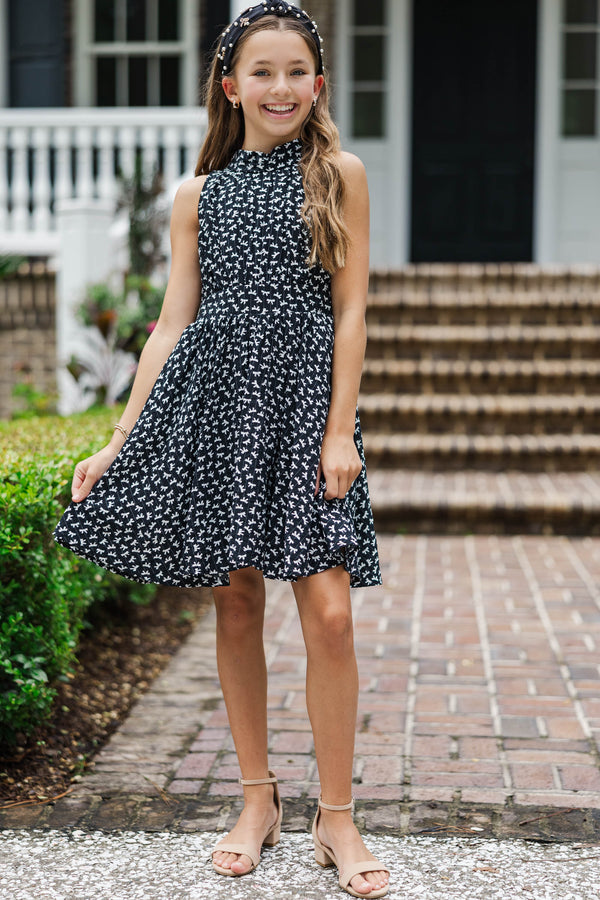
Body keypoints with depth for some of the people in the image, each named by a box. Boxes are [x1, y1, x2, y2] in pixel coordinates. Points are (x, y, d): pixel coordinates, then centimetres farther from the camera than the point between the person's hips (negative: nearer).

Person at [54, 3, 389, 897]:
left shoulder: (339, 175, 7)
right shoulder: (199, 196, 12)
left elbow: (350, 313, 3)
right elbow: (171, 325, 11)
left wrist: (339, 431, -5)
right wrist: (119, 442, 6)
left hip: (307, 402, -2)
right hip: (215, 402, 2)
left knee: (328, 611, -7)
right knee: (236, 604, 6)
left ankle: (336, 818, 8)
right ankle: (258, 799, 21)